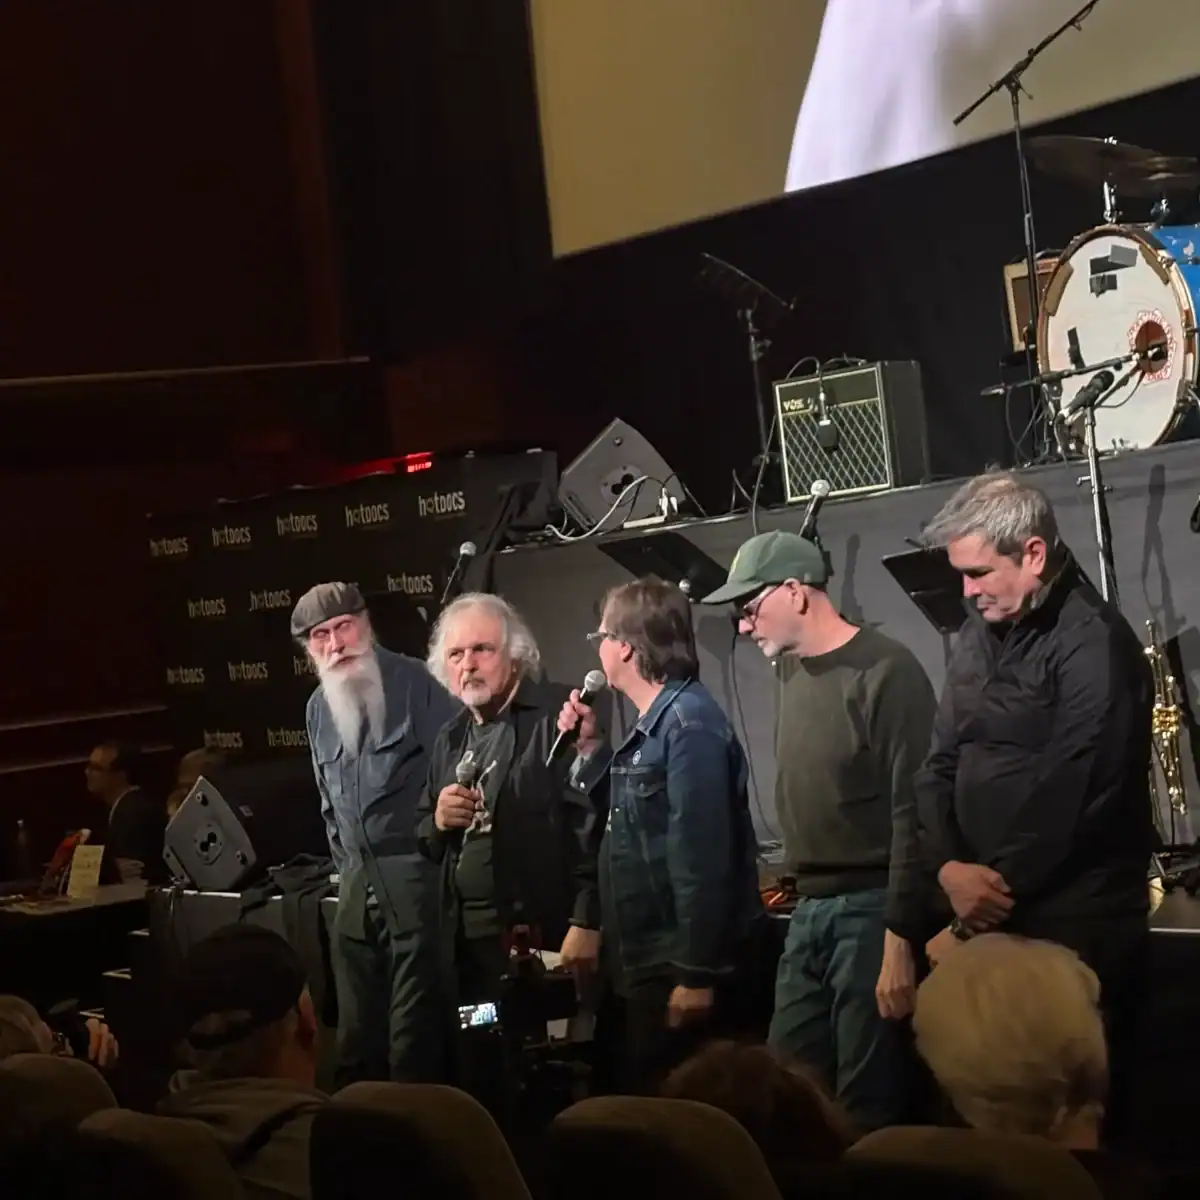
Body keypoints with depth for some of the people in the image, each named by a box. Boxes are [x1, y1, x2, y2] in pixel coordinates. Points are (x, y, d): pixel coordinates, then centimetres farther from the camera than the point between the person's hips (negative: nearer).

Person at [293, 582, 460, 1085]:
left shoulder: (414, 682, -6)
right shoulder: (319, 707, 14)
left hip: (415, 873, -7)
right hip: (357, 883, 7)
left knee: (414, 1028, -5)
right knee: (356, 1029, 11)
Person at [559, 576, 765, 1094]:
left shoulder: (689, 723, -18)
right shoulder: (653, 724, 13)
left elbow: (702, 856, -24)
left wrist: (697, 974, -25)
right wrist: (590, 749, 11)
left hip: (681, 970, -10)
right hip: (647, 966, 10)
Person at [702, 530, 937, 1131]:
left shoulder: (885, 672, -13)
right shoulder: (793, 672, 13)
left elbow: (912, 812, -17)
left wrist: (899, 938, -19)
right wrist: (799, 892, 13)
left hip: (870, 911, -8)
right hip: (809, 912, 8)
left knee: (867, 1106, -2)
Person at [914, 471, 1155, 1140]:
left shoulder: (1093, 643, -13)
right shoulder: (980, 636, 12)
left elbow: (1068, 799, -18)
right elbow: (943, 764, 12)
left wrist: (980, 913, -12)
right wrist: (949, 866, -7)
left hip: (1072, 925, -7)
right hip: (987, 911, 7)